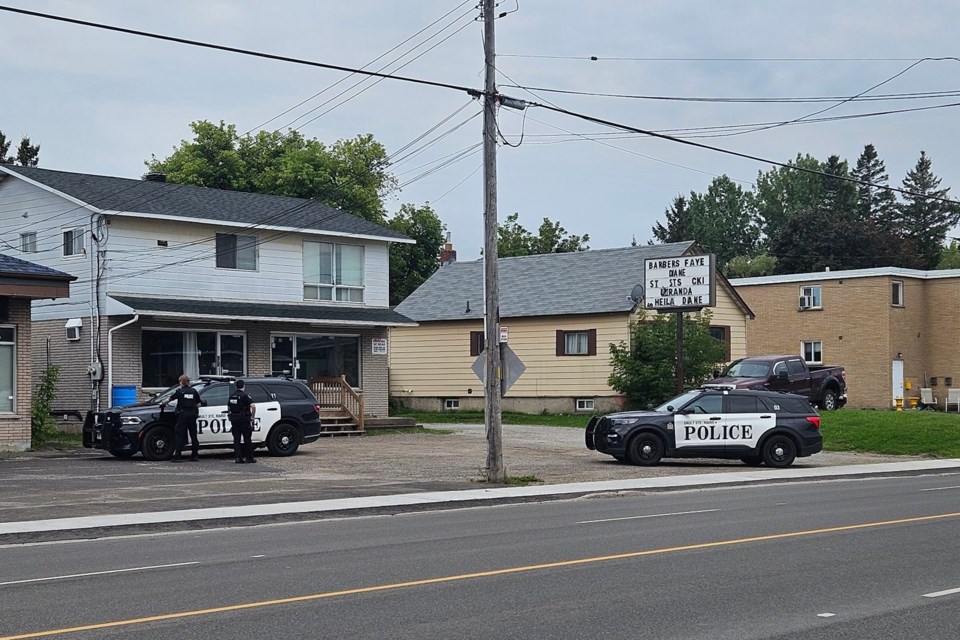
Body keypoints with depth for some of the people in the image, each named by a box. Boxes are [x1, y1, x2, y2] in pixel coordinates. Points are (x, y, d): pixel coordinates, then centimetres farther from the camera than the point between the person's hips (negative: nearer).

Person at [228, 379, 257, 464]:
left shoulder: (232, 396, 10)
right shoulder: (245, 395, -10)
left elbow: (228, 408, 18)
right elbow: (253, 406, -21)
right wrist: (252, 417, -10)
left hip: (234, 420, 5)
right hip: (244, 420, -5)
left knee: (236, 439, 8)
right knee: (247, 439, 3)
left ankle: (237, 457, 2)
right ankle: (249, 457, 6)